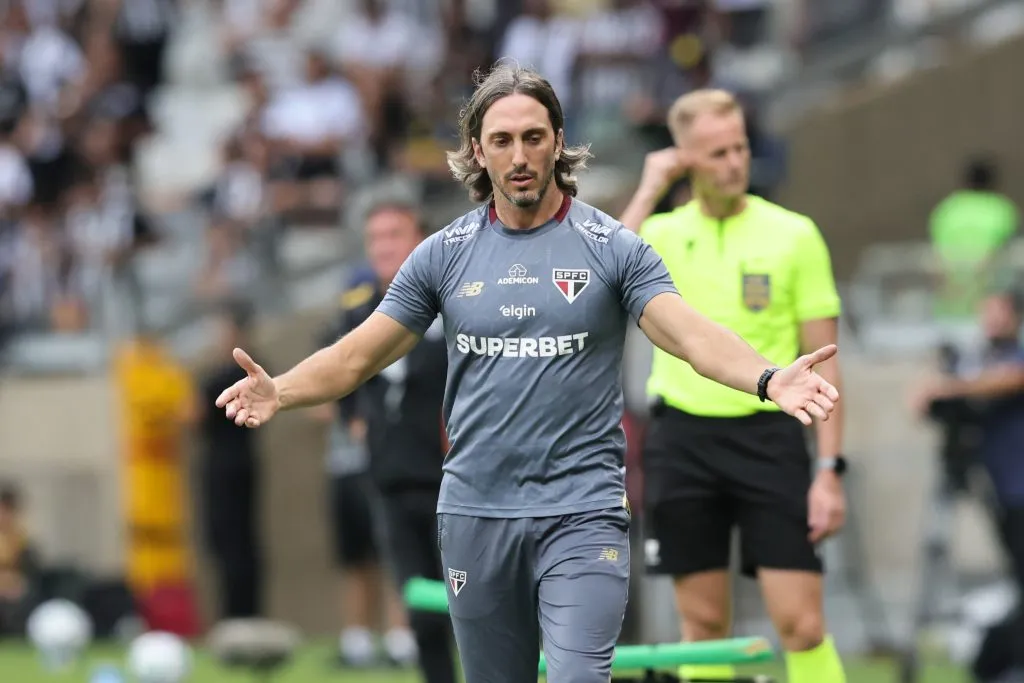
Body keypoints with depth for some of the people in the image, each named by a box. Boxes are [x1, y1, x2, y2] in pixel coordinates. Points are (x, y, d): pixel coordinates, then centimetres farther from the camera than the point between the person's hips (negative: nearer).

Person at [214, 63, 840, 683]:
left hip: (581, 515, -3)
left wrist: (767, 378, -34)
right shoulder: (444, 254, 6)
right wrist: (278, 392, -13)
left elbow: (690, 333, -13)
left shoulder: (613, 247, -1)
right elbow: (358, 355, 6)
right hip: (476, 514, 3)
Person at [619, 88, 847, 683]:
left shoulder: (793, 234, 0)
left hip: (768, 438, -2)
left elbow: (824, 362, 0)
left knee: (802, 622, -9)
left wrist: (830, 471, -7)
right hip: (683, 439, 2)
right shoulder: (663, 232, 6)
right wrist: (648, 191, -10)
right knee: (703, 623, 6)